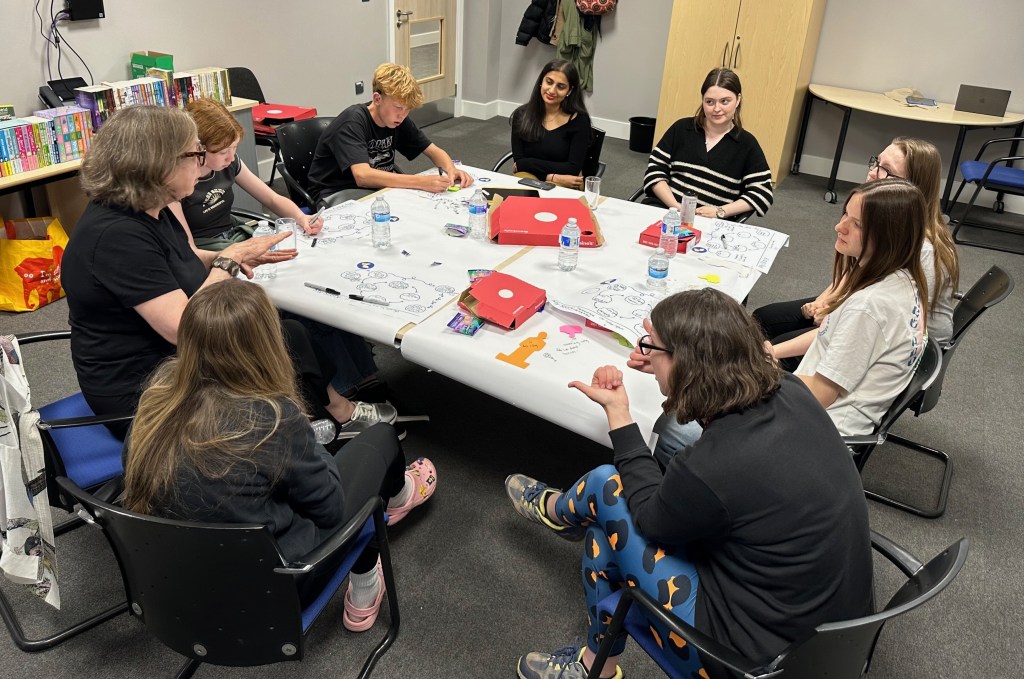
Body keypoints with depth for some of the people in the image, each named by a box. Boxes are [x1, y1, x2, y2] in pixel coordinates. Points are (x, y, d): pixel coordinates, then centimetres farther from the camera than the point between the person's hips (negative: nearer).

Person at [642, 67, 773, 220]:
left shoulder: (746, 144, 11)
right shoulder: (681, 128, 14)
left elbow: (761, 193, 5)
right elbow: (655, 172, 9)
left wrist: (720, 211, -8)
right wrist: (676, 207, -7)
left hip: (710, 224, -1)